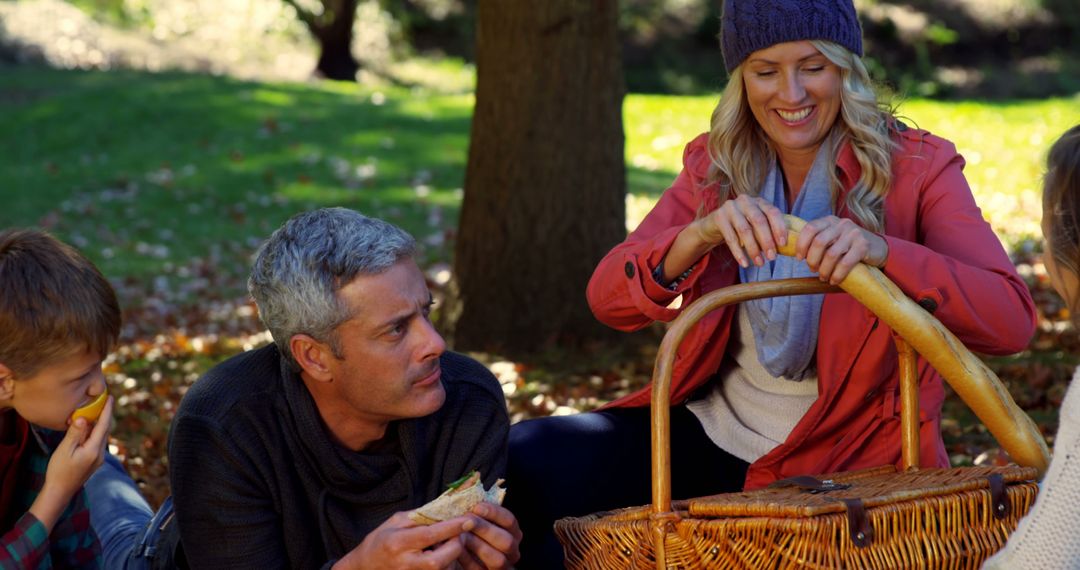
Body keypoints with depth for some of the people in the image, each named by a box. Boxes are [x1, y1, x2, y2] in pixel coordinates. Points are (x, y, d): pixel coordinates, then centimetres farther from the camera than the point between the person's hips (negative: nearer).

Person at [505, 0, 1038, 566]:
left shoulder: (917, 168, -7)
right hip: (711, 431, 4)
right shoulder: (715, 167, 4)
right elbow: (609, 299, -7)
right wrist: (700, 236, -28)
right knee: (526, 462, -11)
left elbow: (1012, 320, -20)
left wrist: (879, 251, -37)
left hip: (845, 461, -4)